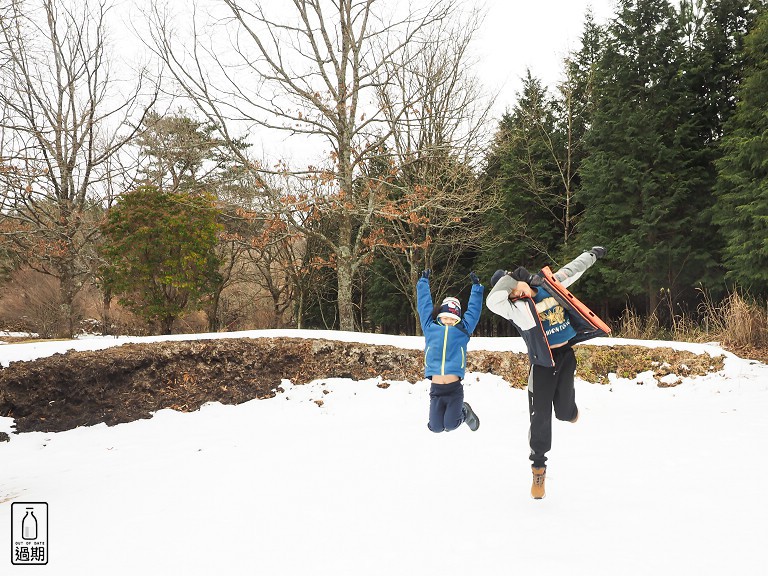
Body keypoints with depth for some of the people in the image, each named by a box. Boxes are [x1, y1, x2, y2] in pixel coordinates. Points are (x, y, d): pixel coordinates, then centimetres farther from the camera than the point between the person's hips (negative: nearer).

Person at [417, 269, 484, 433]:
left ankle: (464, 412, 27)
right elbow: (424, 305, 19)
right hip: (436, 388, 1)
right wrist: (423, 282, 25)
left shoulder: (463, 330, 11)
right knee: (436, 427, -1)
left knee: (450, 425, -6)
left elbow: (474, 309, 17)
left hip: (455, 388, -1)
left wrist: (476, 286, 19)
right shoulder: (430, 328, 11)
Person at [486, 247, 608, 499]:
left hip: (566, 355, 3)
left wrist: (593, 254, 30)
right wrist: (512, 277, -24)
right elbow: (492, 302, -30)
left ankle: (569, 408, 42)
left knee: (564, 413, 2)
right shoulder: (514, 308, -10)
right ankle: (538, 467, 18)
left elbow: (572, 269, 18)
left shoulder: (550, 284, 3)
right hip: (542, 362, -3)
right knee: (540, 418, -1)